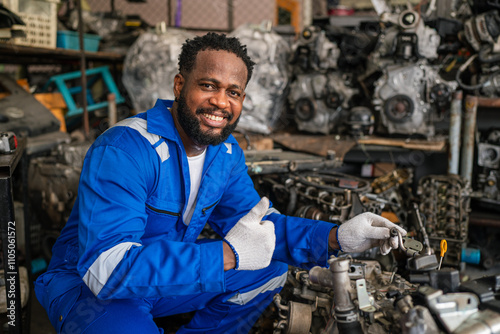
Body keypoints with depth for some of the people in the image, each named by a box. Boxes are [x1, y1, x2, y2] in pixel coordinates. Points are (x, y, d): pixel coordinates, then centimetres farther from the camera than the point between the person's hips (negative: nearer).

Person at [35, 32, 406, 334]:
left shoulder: (227, 153, -3)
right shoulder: (123, 150, -29)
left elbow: (253, 223, 2)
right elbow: (106, 266, -38)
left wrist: (337, 237, -13)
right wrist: (228, 254, -39)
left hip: (172, 276, 7)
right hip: (88, 286, -6)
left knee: (271, 268, -3)